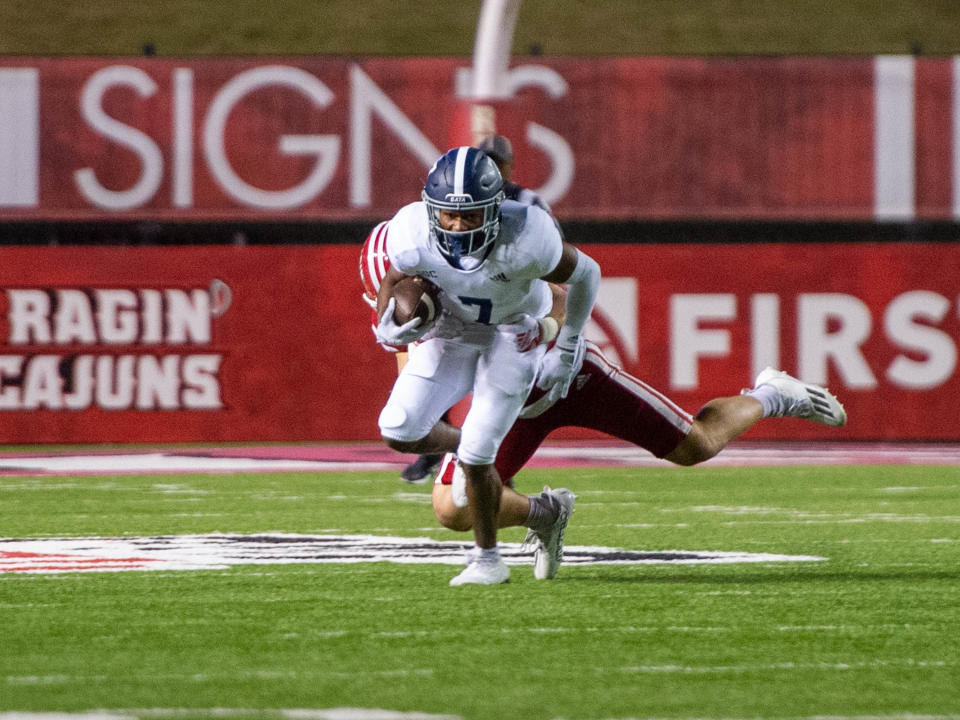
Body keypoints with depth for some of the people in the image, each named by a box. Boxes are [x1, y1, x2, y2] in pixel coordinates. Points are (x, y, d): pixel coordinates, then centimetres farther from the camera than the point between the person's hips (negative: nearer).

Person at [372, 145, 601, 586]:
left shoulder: (523, 240, -35)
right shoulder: (414, 236, -28)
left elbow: (585, 274, -16)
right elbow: (394, 281, -6)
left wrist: (566, 352, -7)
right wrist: (387, 327, -28)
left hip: (511, 335, -3)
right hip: (451, 331, 3)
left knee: (476, 460, -12)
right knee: (399, 431, -11)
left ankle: (487, 558, 11)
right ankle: (465, 446, 23)